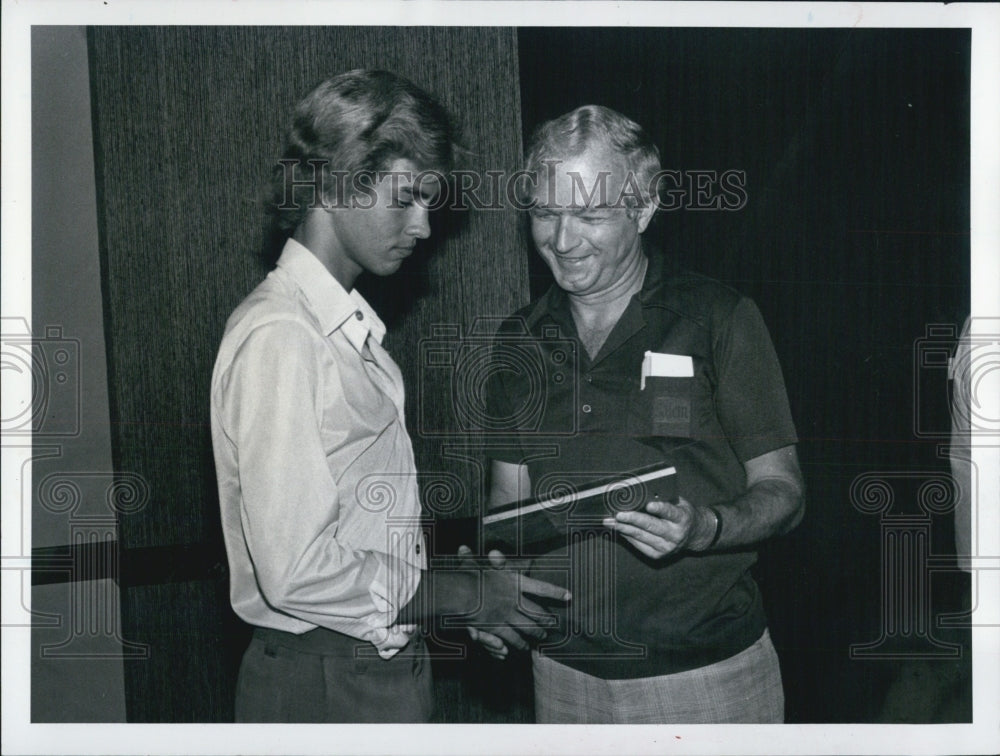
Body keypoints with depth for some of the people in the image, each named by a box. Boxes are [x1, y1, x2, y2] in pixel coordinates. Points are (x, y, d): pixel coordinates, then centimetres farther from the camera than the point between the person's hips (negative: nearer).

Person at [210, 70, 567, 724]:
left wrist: (469, 583, 2)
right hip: (327, 686, -8)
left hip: (386, 665, 8)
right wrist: (464, 595, -14)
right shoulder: (278, 337, -20)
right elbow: (296, 572, -24)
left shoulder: (353, 326, 8)